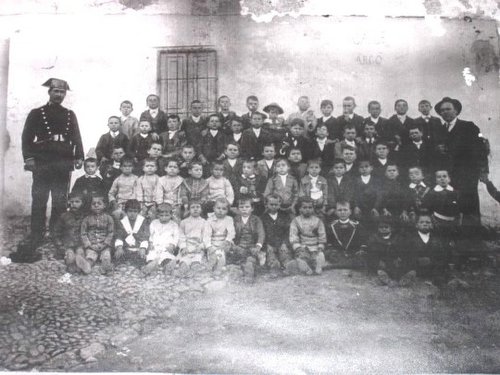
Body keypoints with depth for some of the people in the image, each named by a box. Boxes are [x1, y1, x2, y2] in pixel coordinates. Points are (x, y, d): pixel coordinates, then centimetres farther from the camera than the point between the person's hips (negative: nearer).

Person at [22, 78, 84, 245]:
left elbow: (76, 138, 11)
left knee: (60, 202, 5)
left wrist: (79, 157, -1)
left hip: (64, 164, 2)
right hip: (42, 163, -2)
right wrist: (29, 158, -10)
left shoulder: (70, 115, 16)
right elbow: (27, 137, 1)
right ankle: (36, 238, 6)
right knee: (39, 201, 0)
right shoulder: (36, 113, 8)